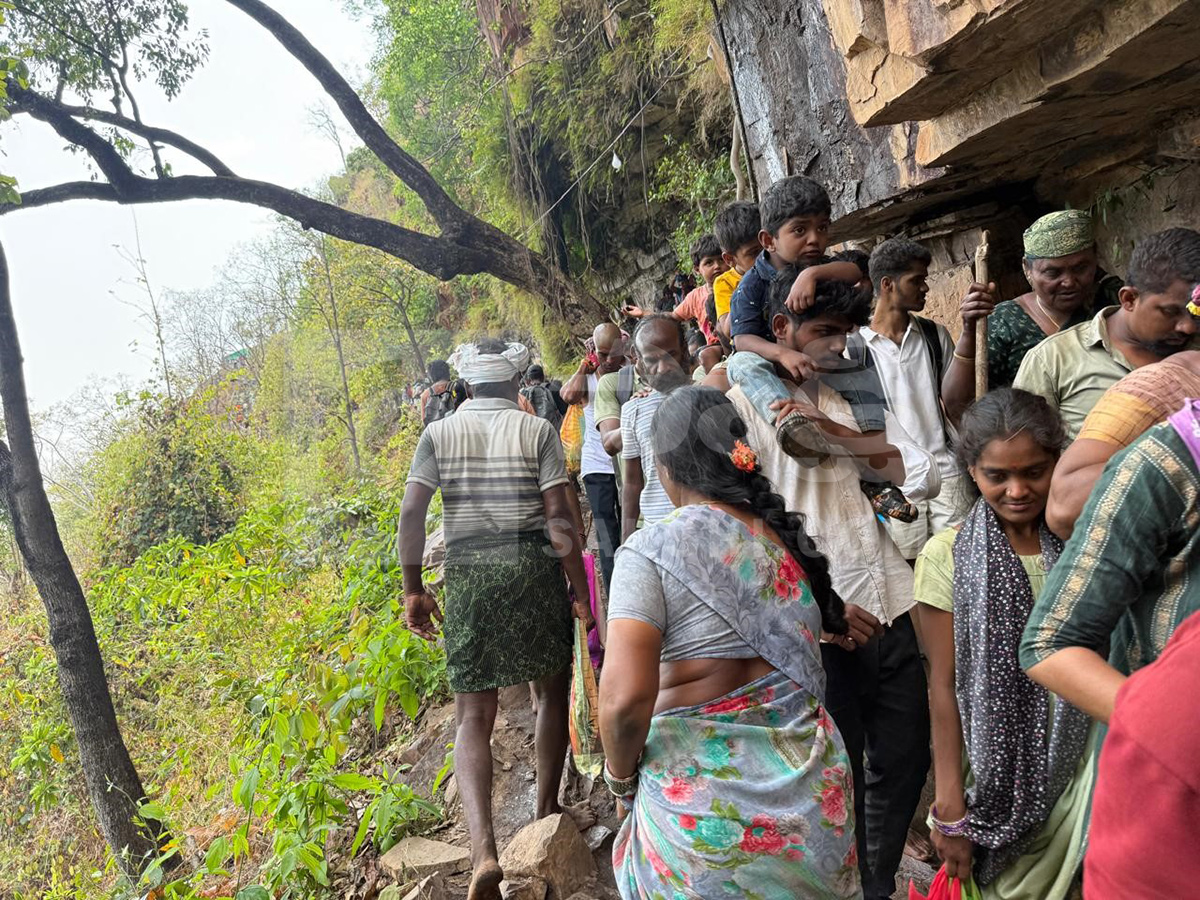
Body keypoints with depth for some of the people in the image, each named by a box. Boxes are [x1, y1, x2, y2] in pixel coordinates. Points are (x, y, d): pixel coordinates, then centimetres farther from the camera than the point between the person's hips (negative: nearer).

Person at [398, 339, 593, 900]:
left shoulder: (439, 433, 4)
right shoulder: (536, 431, -1)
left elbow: (411, 511, -5)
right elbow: (558, 518, -9)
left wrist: (413, 590, 2)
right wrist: (582, 592, -3)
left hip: (466, 574, 1)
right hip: (534, 567, -1)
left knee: (472, 717, 5)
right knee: (552, 689, 21)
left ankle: (483, 850, -10)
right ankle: (547, 812, 30)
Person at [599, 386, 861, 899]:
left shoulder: (650, 550, -16)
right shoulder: (786, 534, 0)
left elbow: (626, 696, -23)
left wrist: (621, 776, -6)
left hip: (703, 791, -5)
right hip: (809, 782, 5)